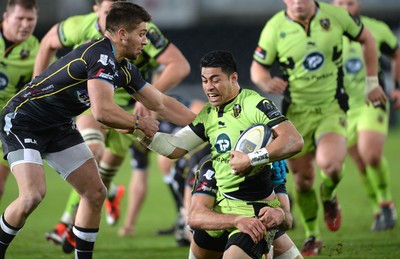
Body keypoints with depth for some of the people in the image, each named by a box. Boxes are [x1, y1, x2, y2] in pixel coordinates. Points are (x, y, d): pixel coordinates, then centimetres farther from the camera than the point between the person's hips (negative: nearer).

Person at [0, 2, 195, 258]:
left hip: (59, 127, 9)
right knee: (33, 194, -24)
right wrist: (139, 123, -19)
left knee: (95, 193, 2)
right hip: (23, 120, -9)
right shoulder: (101, 56, -25)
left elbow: (161, 103, 15)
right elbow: (103, 111, -35)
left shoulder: (125, 68, 4)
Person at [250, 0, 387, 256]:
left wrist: (372, 81, 10)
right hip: (296, 112, 1)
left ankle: (329, 197, 10)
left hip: (332, 108, -1)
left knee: (329, 164, -26)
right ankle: (312, 236, 27)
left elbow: (366, 39, 11)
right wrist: (267, 83, -21)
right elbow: (257, 67, 3)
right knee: (303, 179, 4)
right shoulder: (274, 28, -8)